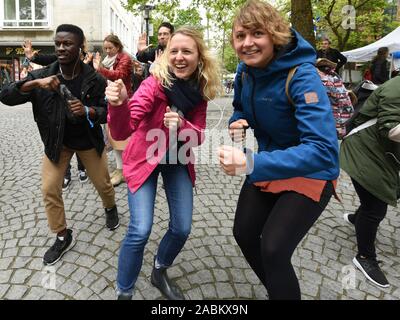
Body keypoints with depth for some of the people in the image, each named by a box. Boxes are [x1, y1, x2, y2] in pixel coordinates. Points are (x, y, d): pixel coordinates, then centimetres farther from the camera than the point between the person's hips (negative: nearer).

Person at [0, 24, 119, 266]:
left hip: (88, 141, -1)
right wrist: (35, 83, -33)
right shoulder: (43, 75, -14)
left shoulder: (94, 79, -17)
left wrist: (87, 111, -33)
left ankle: (111, 208, 47)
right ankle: (63, 238, 20)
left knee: (103, 184, 11)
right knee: (50, 190, 0)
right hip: (56, 142, 2)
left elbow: (107, 112, -12)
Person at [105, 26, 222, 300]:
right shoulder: (155, 83, -23)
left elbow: (198, 137, -7)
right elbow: (122, 132, -31)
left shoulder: (200, 89, -8)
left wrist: (181, 125, -28)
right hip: (145, 159, -4)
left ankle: (160, 273, 35)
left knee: (182, 229, 5)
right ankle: (123, 293, 13)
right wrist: (118, 105, -53)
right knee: (141, 231, -14)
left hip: (178, 161, 5)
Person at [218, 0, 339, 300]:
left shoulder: (303, 77, -28)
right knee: (244, 234, 11)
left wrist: (251, 164, -48)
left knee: (273, 249, -14)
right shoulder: (245, 72, -6)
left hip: (310, 173, -7)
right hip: (268, 165, 7)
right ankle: (278, 288, 39)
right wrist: (238, 123, -11)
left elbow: (322, 149, -37)